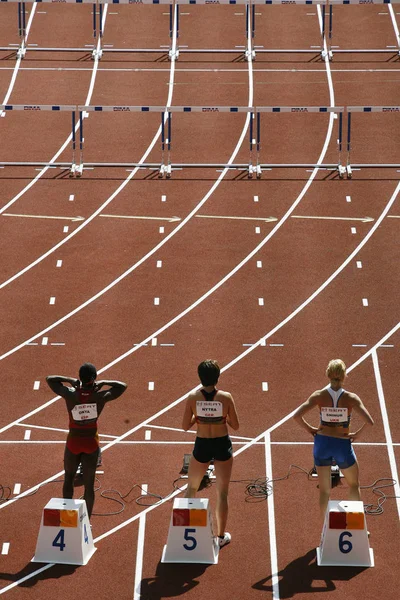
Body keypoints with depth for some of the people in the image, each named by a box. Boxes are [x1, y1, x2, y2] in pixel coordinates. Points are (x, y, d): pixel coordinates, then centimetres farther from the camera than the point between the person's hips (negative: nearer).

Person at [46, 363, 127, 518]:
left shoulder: (70, 394, -18)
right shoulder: (100, 397, -17)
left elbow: (49, 379, -3)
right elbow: (123, 386, -1)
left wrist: (70, 380, -6)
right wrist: (104, 382, -8)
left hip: (73, 442, 0)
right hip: (91, 443, 0)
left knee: (69, 478, 22)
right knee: (89, 485, 8)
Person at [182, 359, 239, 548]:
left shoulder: (193, 398, -12)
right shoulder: (226, 397, -14)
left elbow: (185, 426, -6)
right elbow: (235, 425, -7)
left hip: (202, 446, 1)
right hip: (222, 446, -1)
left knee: (191, 488, 22)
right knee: (222, 494, 12)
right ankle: (221, 536, 18)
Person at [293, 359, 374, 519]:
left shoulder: (319, 396, -10)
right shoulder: (351, 398, -13)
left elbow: (297, 416, -17)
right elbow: (369, 421, -22)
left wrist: (309, 429, -2)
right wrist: (357, 433, -5)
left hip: (322, 443, 1)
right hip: (343, 445, -1)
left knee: (324, 491, 13)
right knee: (354, 485, 22)